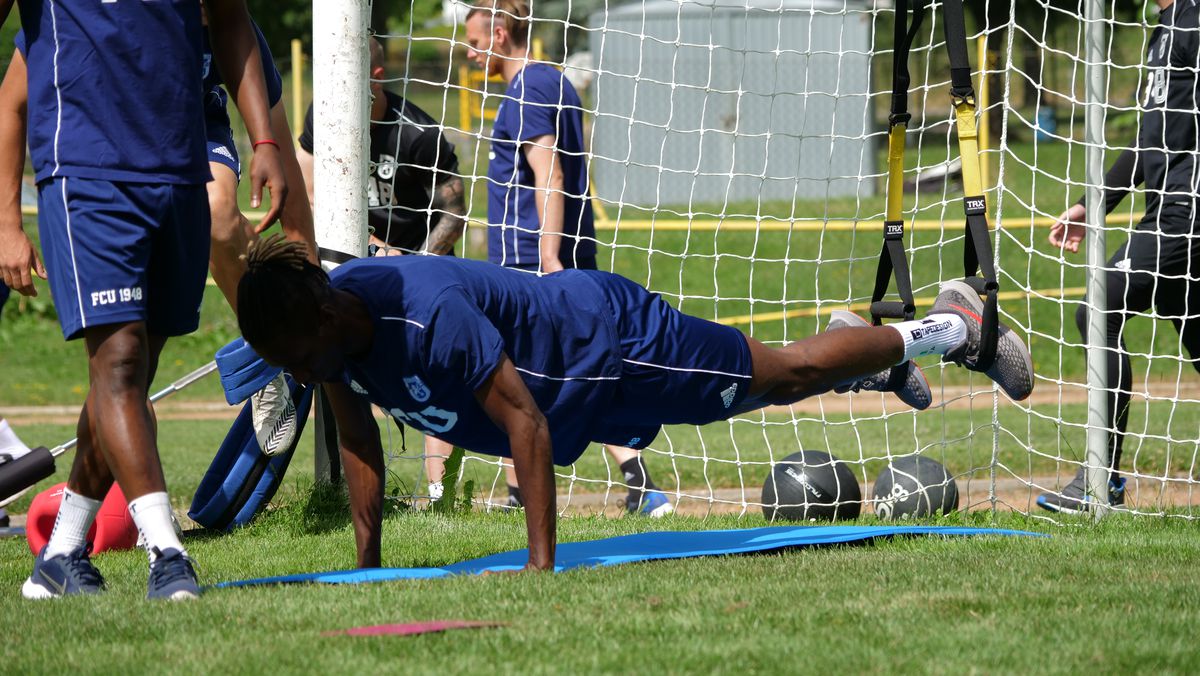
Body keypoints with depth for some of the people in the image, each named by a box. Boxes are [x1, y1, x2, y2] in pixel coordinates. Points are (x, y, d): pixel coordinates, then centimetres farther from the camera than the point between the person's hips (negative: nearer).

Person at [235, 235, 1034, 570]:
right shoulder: (327, 323, -17)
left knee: (788, 374, 10)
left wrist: (542, 564, -37)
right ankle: (912, 347, 50)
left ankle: (953, 325, 30)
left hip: (610, 340, -7)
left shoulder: (428, 317, -42)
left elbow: (524, 422, -38)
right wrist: (367, 561, 0)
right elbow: (358, 440, 0)